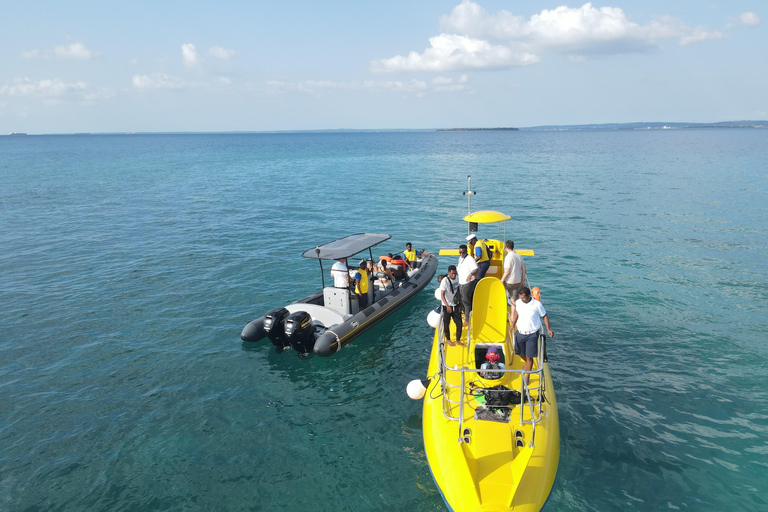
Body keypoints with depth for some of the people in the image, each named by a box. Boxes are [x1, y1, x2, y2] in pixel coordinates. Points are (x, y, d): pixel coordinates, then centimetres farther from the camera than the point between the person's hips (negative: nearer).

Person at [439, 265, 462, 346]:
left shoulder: (458, 278, -4)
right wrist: (447, 306, -33)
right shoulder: (445, 281, -21)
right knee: (446, 324, 10)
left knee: (459, 323, 5)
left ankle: (458, 340, 22)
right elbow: (442, 295, -22)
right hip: (446, 306, -5)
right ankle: (448, 340, 31)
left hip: (456, 305, 5)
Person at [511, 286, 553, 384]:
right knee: (519, 352, 20)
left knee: (529, 357, -1)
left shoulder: (537, 304, -16)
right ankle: (527, 364, 52)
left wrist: (548, 329, -11)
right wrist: (513, 324, 12)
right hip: (520, 332, 5)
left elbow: (544, 316, -4)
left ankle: (527, 377, 15)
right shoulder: (518, 302, -5)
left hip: (532, 335, -5)